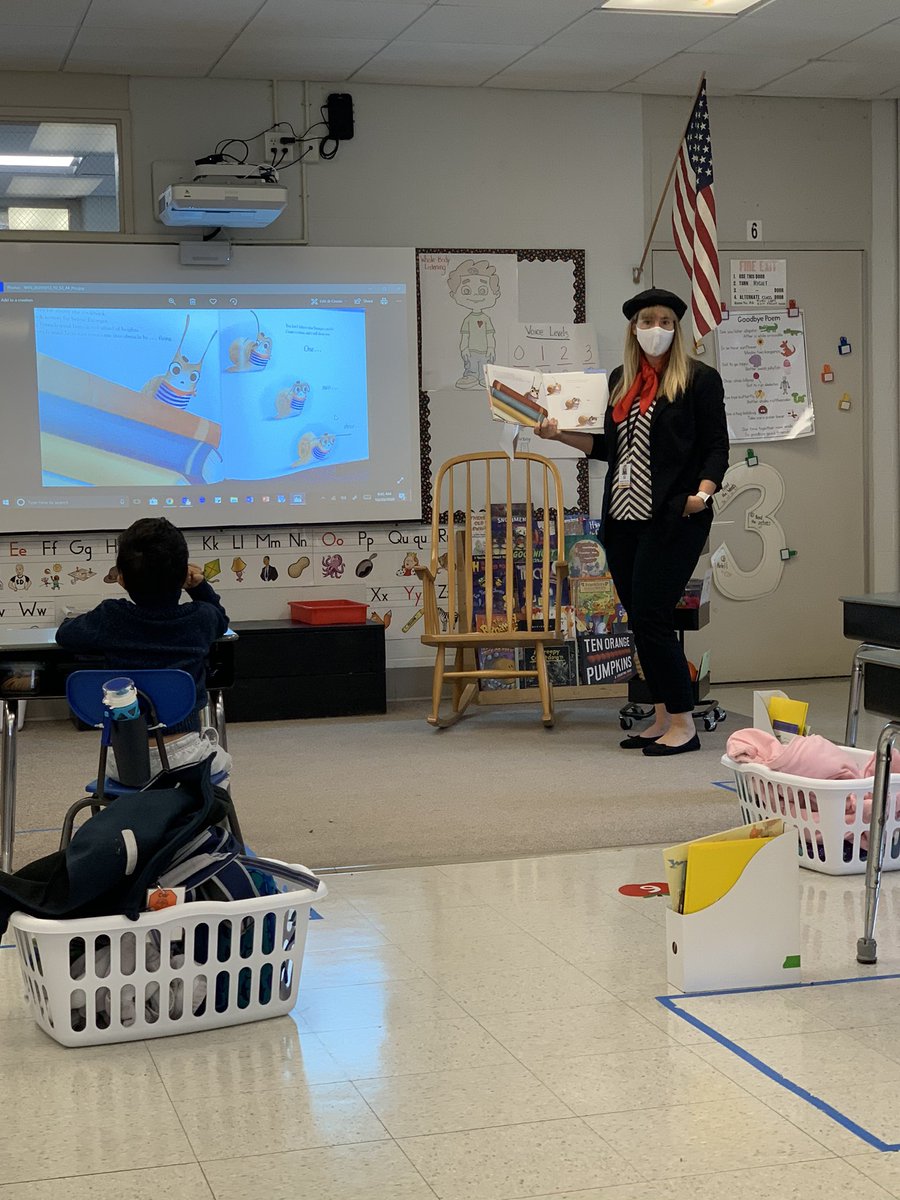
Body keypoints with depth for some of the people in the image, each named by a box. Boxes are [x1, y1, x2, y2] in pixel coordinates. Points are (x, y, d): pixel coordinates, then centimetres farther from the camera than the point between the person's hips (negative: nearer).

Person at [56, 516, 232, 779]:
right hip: (184, 757, 0)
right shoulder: (200, 619, -3)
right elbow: (221, 619, 23)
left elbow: (64, 633, 13)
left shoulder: (110, 619, -7)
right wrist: (200, 587, 11)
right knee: (221, 758, 35)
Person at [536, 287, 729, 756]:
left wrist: (703, 492, -19)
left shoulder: (699, 379, -2)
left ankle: (683, 725, -2)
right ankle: (662, 719, 18)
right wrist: (560, 434, 12)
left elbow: (716, 447, -4)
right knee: (641, 621, 8)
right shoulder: (620, 379, 15)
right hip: (623, 518, 7)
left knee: (651, 617, -11)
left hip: (672, 519, -6)